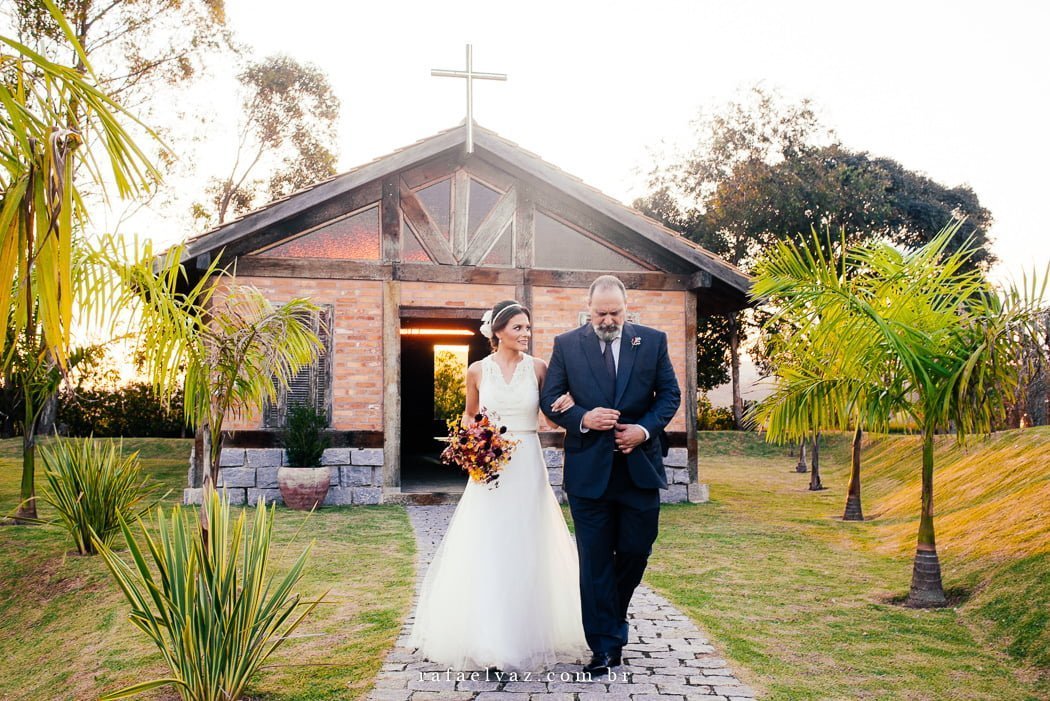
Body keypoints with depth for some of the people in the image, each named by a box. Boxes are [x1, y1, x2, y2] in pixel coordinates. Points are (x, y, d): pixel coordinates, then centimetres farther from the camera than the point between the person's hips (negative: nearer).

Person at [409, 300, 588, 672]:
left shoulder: (537, 368, 1)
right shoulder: (478, 370, 3)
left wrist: (568, 402, -13)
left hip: (527, 468, 0)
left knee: (526, 551, 5)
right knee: (484, 553, 0)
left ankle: (526, 635, 17)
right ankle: (486, 638, 9)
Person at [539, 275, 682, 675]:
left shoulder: (653, 341, 3)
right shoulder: (566, 345, 1)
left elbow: (670, 394, 5)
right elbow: (549, 398, 1)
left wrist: (646, 429, -11)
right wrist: (582, 419, -16)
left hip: (640, 465, 1)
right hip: (589, 469, -1)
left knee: (636, 550, 9)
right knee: (595, 560, 3)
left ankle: (613, 615, 37)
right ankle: (605, 646, 12)